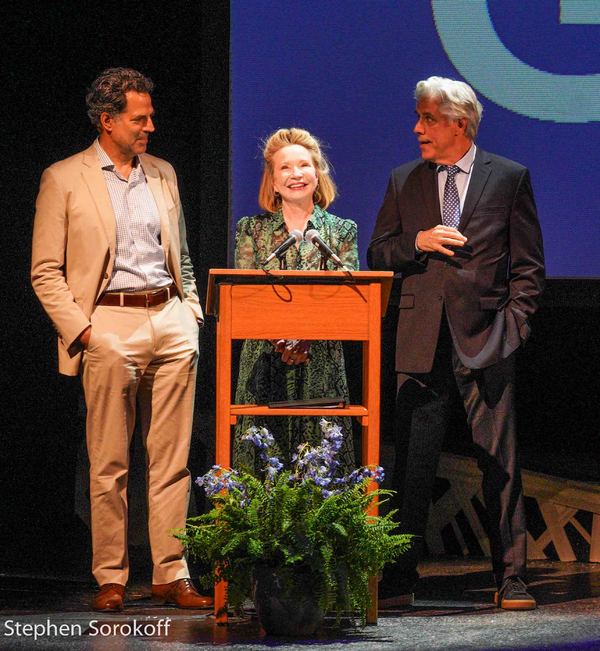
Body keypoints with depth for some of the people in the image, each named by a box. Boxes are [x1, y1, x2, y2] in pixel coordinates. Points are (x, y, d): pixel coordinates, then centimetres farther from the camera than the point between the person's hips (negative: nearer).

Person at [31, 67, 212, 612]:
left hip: (171, 321, 4)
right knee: (110, 464, -1)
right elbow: (46, 271, -1)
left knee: (172, 460, 3)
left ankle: (171, 574, 7)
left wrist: (190, 310, 10)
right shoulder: (64, 180, 0)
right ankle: (111, 578, 7)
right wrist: (80, 329, -10)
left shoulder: (163, 174, 15)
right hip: (110, 326, -4)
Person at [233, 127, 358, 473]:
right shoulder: (252, 230, 9)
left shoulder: (342, 231, 9)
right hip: (265, 363, 0)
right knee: (264, 462, -2)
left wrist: (307, 333, -17)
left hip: (321, 364, 0)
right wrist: (278, 334, -17)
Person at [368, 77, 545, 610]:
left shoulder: (509, 179, 5)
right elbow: (377, 256, 13)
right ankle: (401, 577, 9)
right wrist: (417, 242, -6)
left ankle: (511, 578, 3)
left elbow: (528, 265, 5)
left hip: (484, 340, -2)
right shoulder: (404, 182, 13)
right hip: (422, 341, 2)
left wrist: (512, 325, -5)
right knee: (412, 463, 3)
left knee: (499, 462, -2)